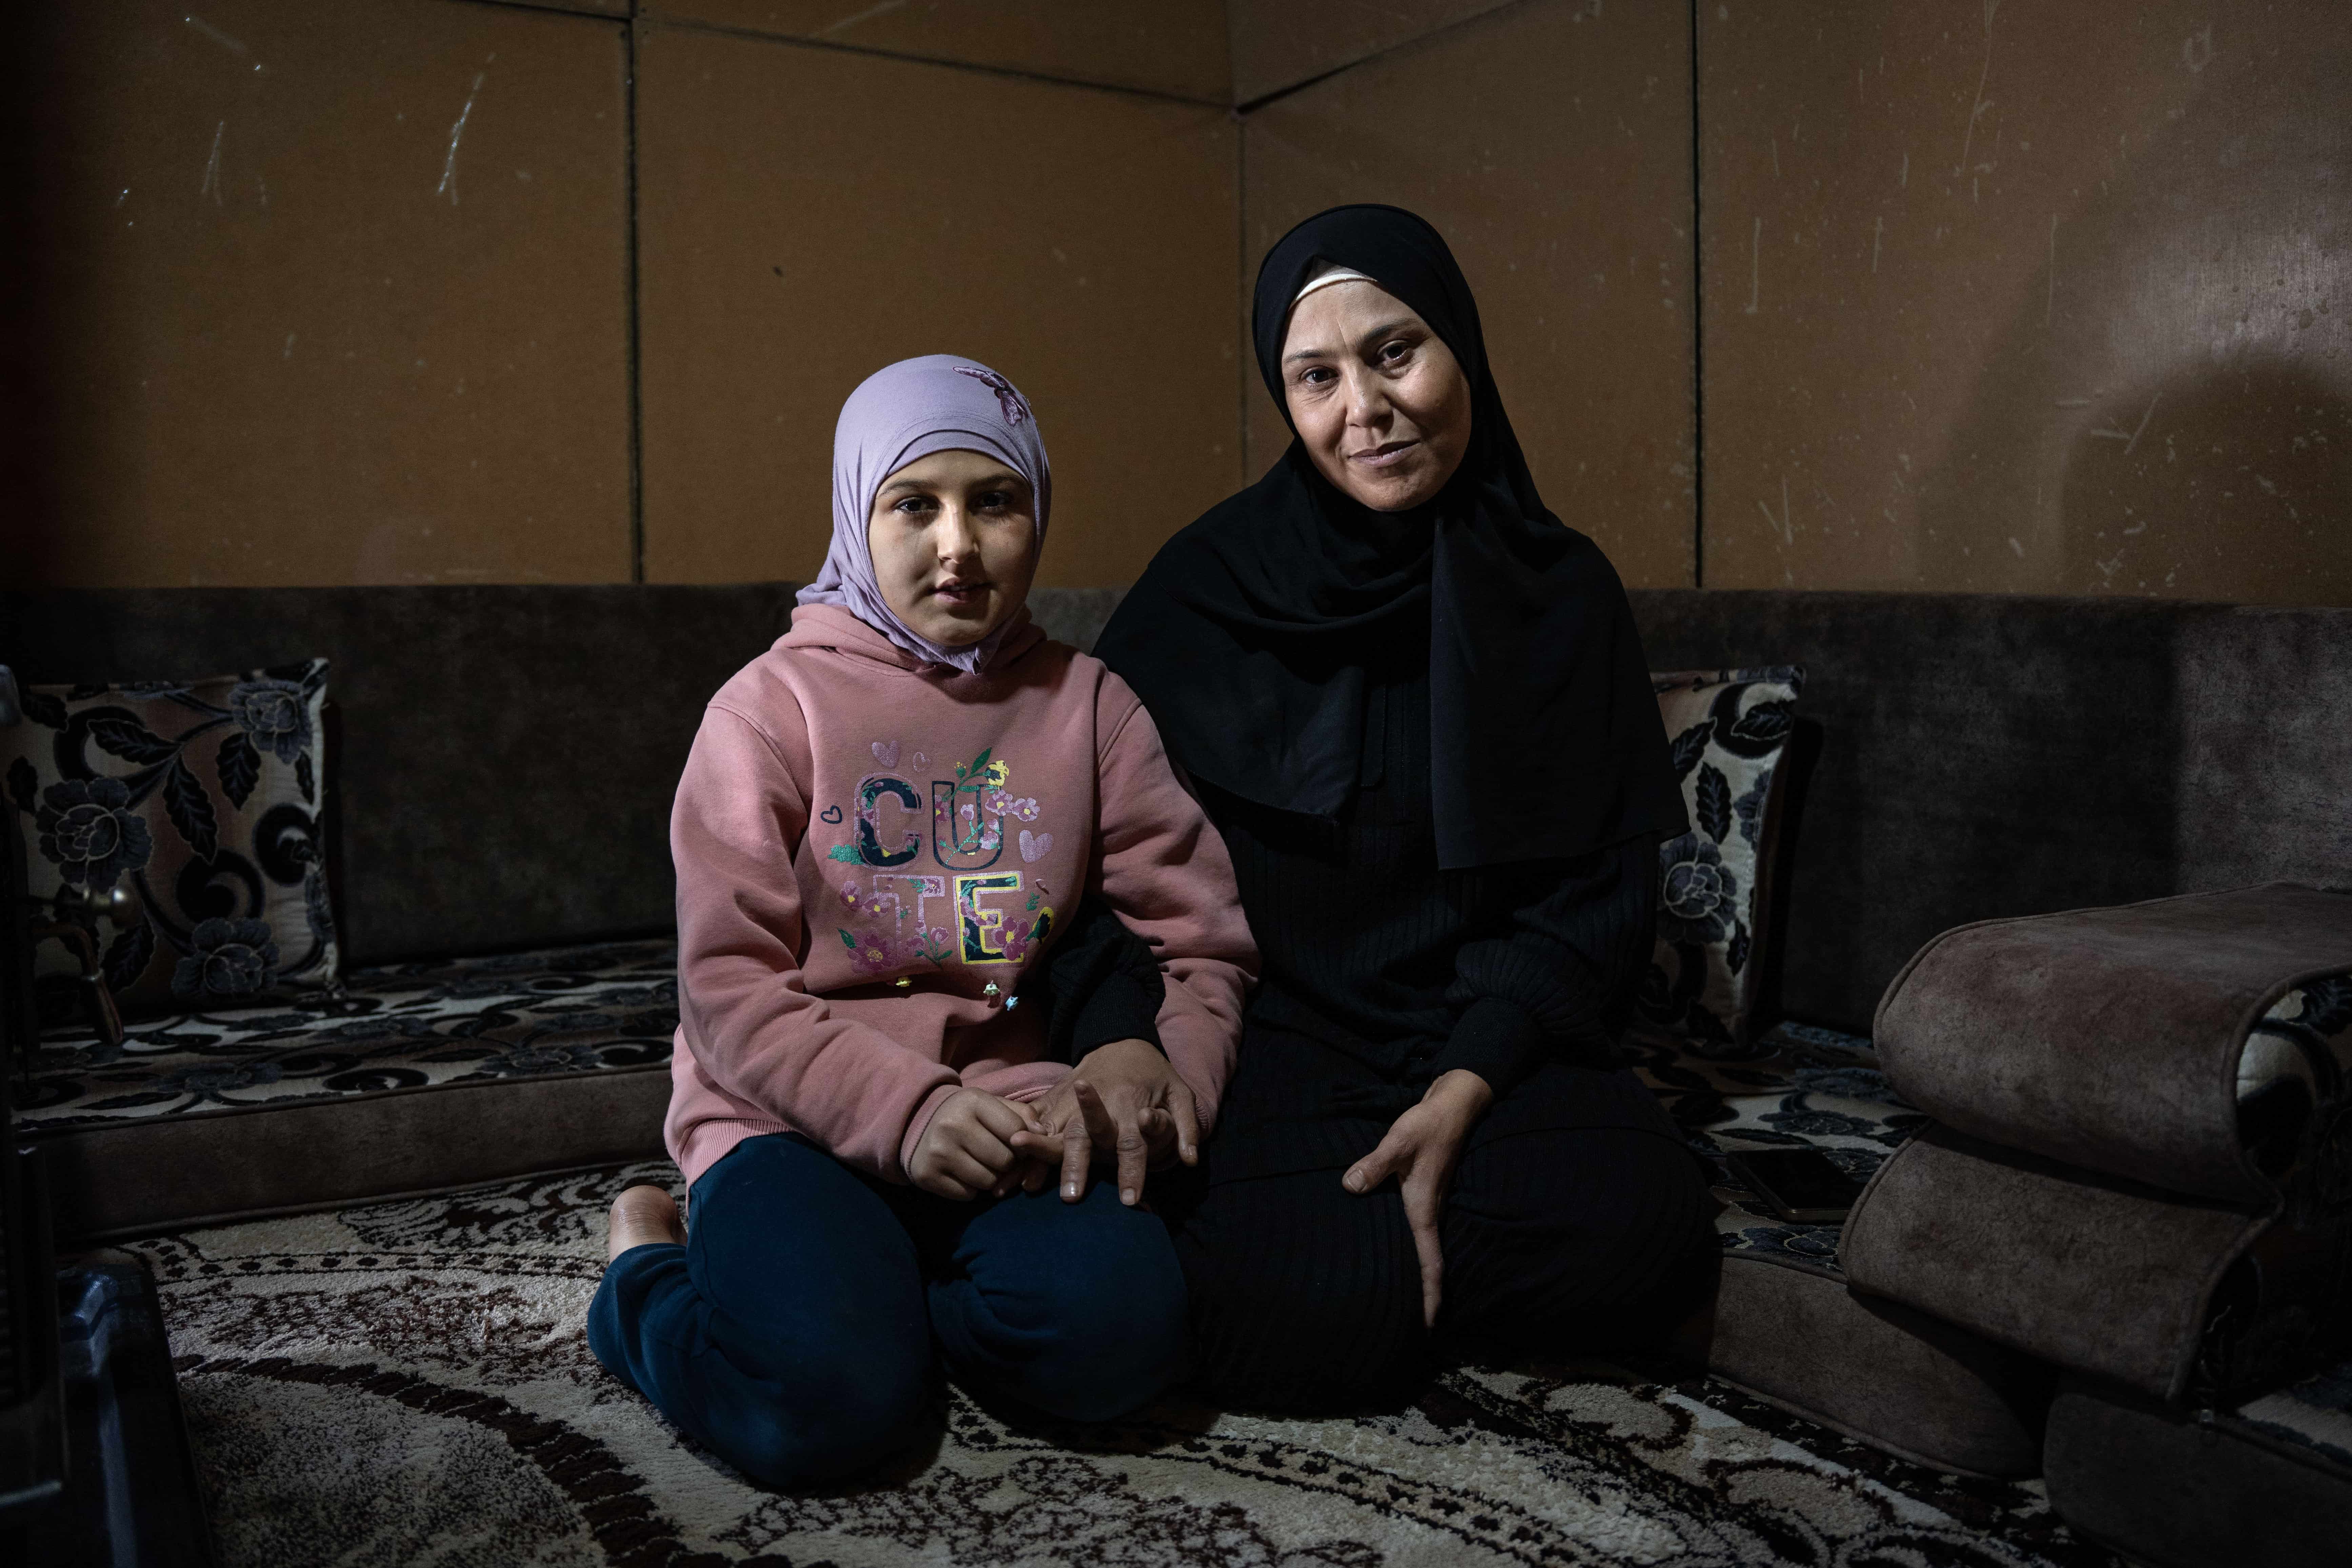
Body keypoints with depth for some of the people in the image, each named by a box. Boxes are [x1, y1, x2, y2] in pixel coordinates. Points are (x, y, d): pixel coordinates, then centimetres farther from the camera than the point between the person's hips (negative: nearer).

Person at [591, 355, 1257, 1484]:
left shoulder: (1086, 704, 9)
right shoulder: (772, 706, 0)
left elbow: (1200, 941, 6)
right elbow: (728, 987, -6)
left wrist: (1157, 1064, -16)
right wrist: (903, 1109, -21)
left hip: (1011, 1122, 2)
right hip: (798, 1118, -1)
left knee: (1116, 1329, -29)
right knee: (824, 1398, -28)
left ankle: (877, 1286, 1)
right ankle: (650, 1270, 6)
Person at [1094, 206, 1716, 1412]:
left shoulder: (1558, 591, 3)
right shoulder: (1208, 584, -1)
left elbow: (1602, 887, 0)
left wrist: (1463, 1090, -13)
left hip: (1483, 1036, 3)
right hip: (1268, 1030, -2)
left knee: (1644, 1227, -26)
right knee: (1316, 1316, -28)